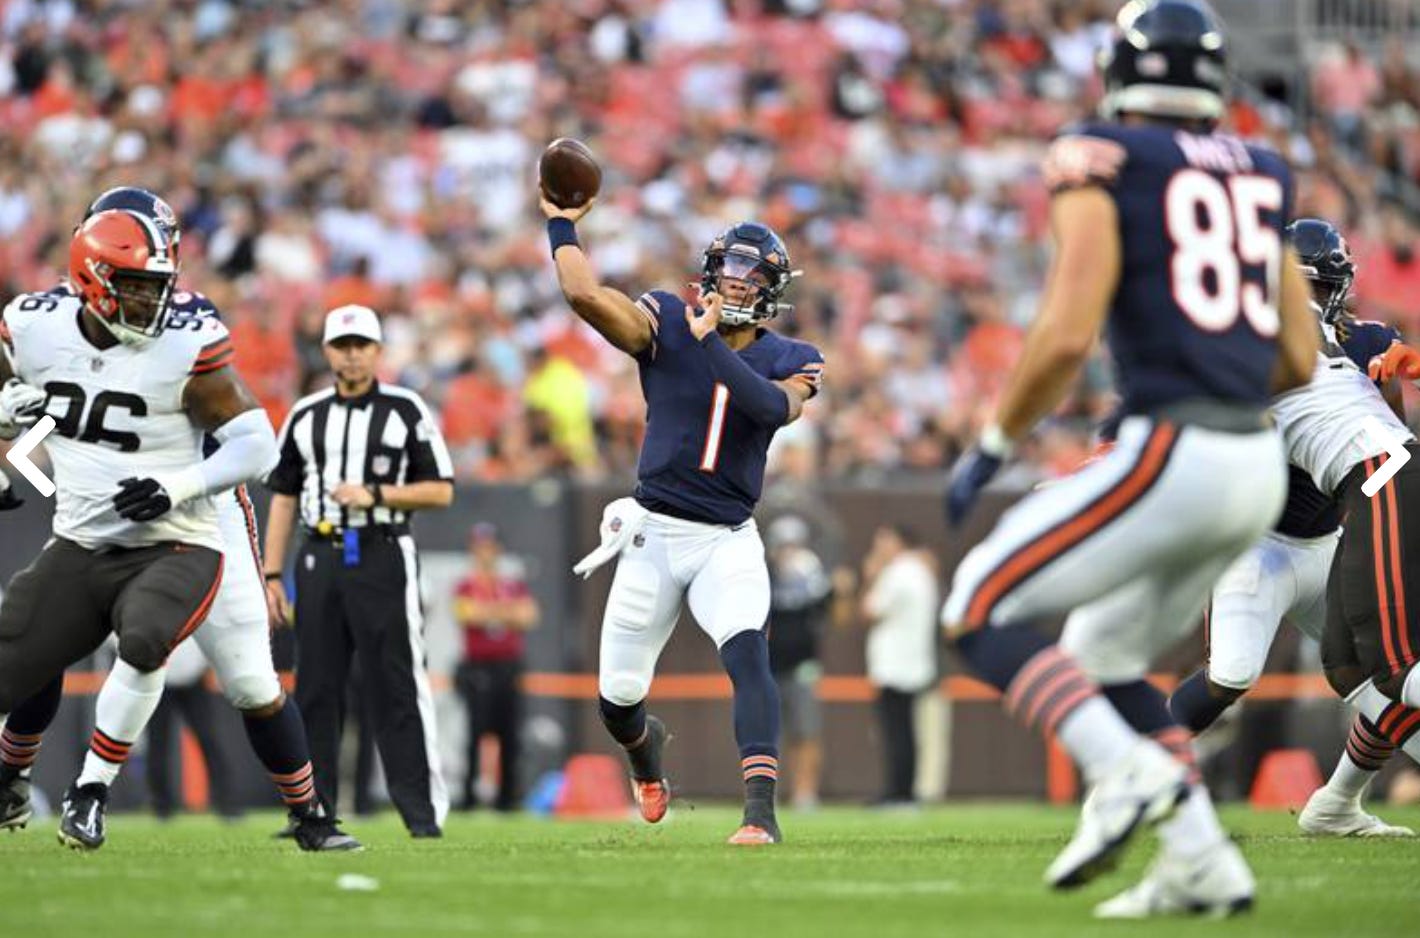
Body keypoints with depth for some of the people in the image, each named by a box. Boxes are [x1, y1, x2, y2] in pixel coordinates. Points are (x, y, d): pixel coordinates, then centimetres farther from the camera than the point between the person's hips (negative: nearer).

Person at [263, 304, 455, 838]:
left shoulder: (407, 411, 3)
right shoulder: (305, 416, 13)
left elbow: (441, 492, -1)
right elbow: (283, 499, 14)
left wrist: (375, 495, -14)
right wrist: (272, 577, 8)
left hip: (383, 558, -4)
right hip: (320, 559, 4)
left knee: (397, 686, -7)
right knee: (316, 688, 4)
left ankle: (423, 812, -6)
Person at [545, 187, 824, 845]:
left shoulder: (790, 361, 1)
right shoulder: (666, 323, -2)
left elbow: (773, 406, -22)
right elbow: (586, 296, -17)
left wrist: (710, 341, -20)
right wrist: (561, 224, -11)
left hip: (729, 542, -1)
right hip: (654, 532, 1)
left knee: (748, 654, -27)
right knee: (617, 699, 7)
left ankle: (761, 813, -35)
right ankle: (646, 747, 46)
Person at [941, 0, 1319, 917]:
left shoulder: (1104, 167, -3)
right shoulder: (1260, 178, 16)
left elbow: (1067, 335, -13)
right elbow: (1299, 360, 17)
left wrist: (990, 446, -1)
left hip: (1171, 455, -7)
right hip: (1258, 465, 7)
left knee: (982, 608, 3)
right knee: (1104, 658, 21)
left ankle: (1127, 770, -17)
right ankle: (1201, 865, 8)